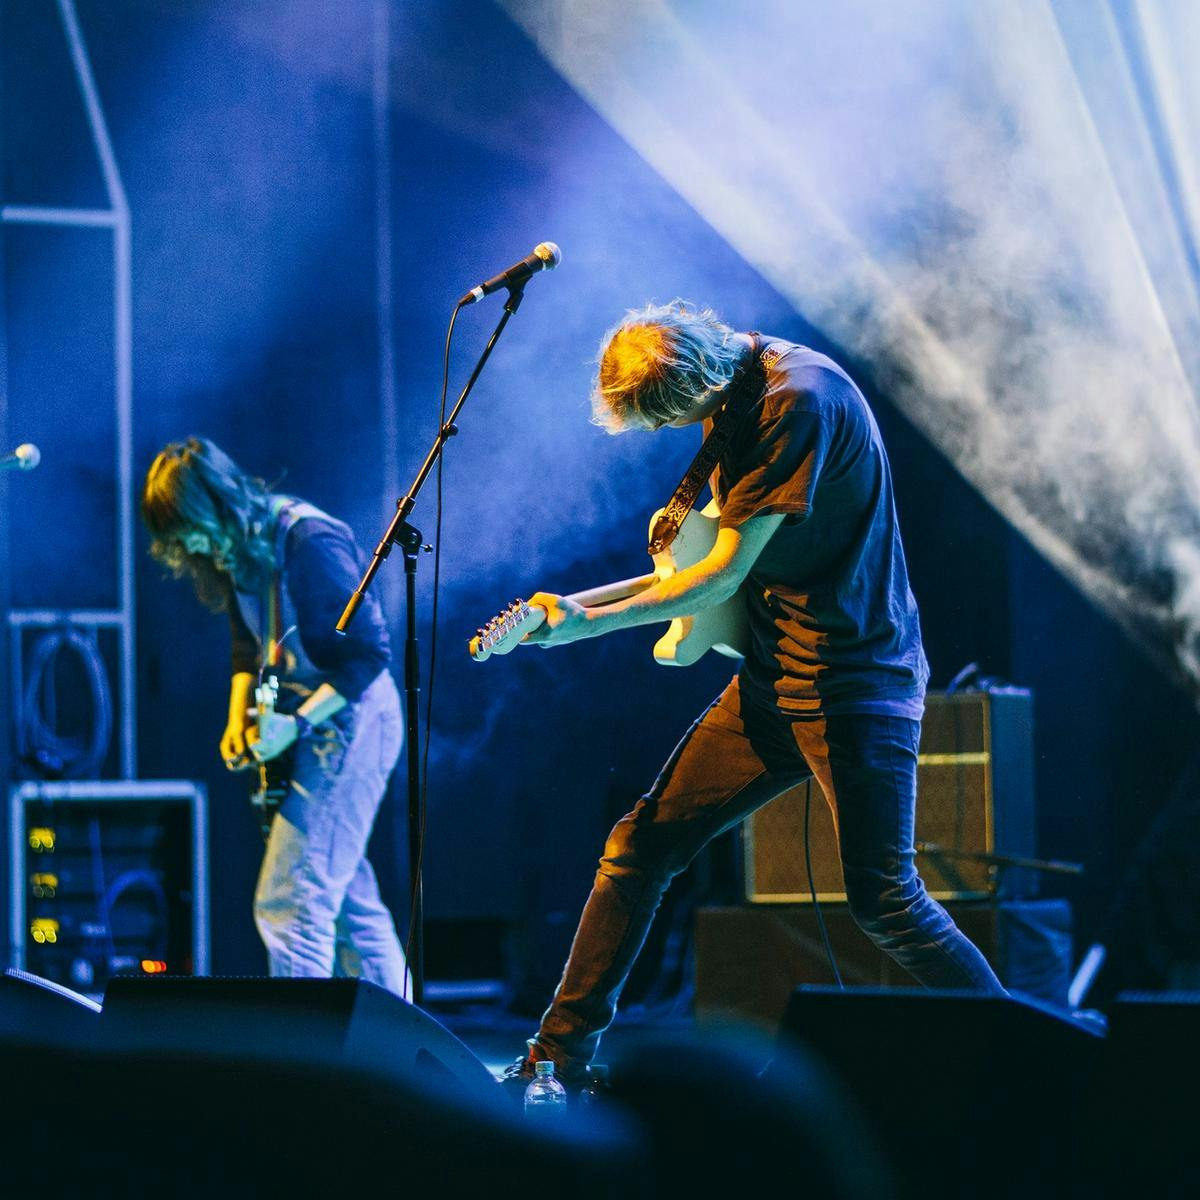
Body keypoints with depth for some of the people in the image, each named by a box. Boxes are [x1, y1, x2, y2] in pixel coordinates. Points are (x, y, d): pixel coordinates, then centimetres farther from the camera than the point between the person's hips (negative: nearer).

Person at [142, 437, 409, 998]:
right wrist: (238, 719, 4)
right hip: (312, 730, 9)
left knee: (288, 903, -12)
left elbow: (370, 653, -20)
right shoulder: (238, 551, 6)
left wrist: (295, 723, -23)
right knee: (351, 903, 14)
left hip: (349, 723, -9)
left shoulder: (310, 543, -21)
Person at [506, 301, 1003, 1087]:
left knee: (886, 902, -12)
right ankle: (560, 1055, 12)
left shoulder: (797, 399, -22)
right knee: (639, 849, 6)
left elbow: (725, 572, -18)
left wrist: (589, 623, -11)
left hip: (854, 684, -9)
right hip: (772, 682, 9)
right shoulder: (734, 391, 7)